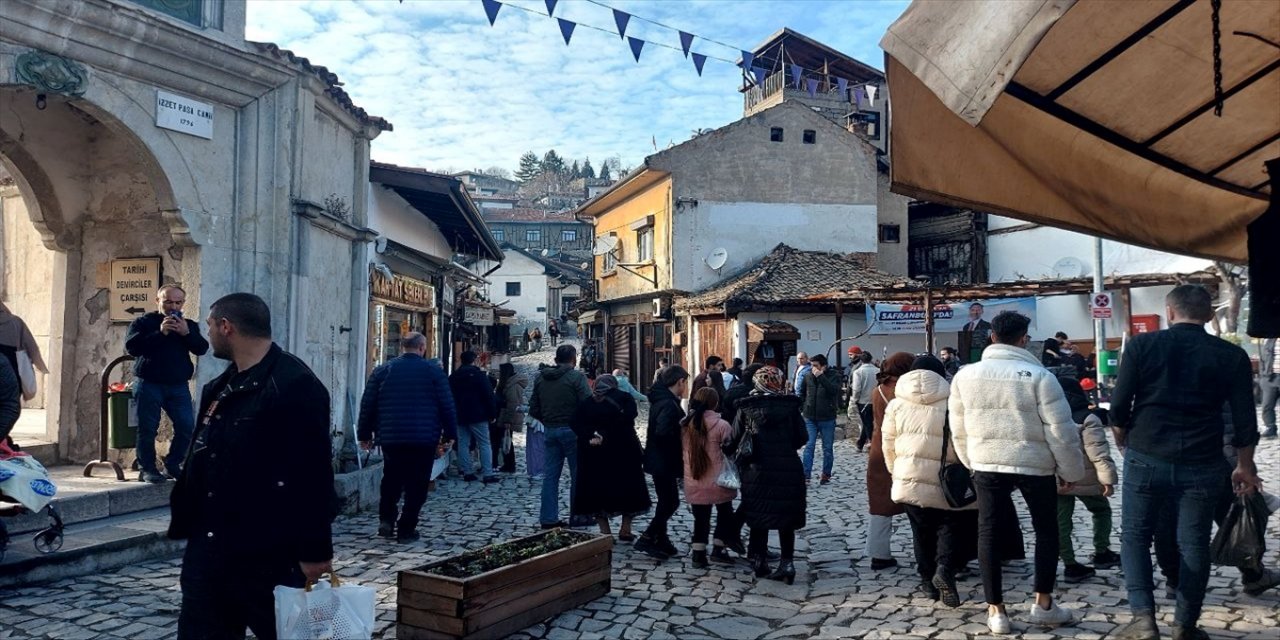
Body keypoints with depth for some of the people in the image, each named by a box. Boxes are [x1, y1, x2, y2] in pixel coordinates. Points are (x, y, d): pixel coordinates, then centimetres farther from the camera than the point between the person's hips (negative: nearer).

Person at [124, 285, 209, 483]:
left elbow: (202, 349, 0)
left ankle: (172, 466, 12)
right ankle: (147, 469, 11)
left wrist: (187, 333, -16)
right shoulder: (143, 323, 3)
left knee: (187, 427, -3)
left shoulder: (189, 325, 12)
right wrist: (160, 333, -20)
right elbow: (131, 347, -12)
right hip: (149, 385, -3)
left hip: (179, 386, 3)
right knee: (148, 429, -1)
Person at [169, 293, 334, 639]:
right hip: (208, 545, 9)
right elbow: (201, 460, 19)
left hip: (268, 554, -8)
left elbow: (311, 473, -21)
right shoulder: (221, 387, 13)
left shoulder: (294, 385, -18)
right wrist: (184, 519, 18)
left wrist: (314, 550, -21)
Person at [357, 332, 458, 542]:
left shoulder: (383, 370, 5)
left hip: (391, 438, 3)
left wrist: (365, 435, 13)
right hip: (424, 439, -2)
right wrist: (449, 435, 6)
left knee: (391, 481, 19)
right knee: (416, 485, 4)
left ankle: (386, 520, 10)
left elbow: (367, 405, 6)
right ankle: (406, 529, 4)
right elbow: (447, 405, -2)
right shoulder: (433, 370, -1)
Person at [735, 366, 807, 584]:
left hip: (757, 469, 0)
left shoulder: (746, 407, 0)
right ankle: (787, 563, 7)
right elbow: (802, 437, -3)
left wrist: (742, 462, 17)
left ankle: (759, 562, 17)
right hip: (788, 468, 0)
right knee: (786, 518, 10)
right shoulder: (790, 404, -2)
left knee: (758, 517, 11)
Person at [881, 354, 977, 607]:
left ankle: (928, 579, 19)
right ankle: (945, 569, -14)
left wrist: (896, 471, 23)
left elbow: (889, 445, 9)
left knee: (922, 530, 16)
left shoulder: (897, 404, 5)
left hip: (909, 480, 3)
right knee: (952, 526, 7)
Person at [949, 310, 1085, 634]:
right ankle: (1043, 604, 21)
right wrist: (1071, 470, 3)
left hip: (987, 465, 2)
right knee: (1046, 530, 17)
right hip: (1035, 465, -2)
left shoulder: (965, 376, 0)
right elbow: (1061, 431, -10)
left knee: (988, 532, 9)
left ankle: (995, 610, 11)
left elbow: (959, 430, 8)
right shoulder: (1039, 376, -12)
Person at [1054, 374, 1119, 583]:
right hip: (1084, 479, -4)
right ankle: (1101, 554, 25)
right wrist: (1108, 478, -17)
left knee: (1061, 521, 5)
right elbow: (1098, 453, -18)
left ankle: (1070, 565, 6)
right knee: (1101, 510, 20)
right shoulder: (1087, 420, -11)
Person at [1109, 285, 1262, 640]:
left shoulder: (1142, 344, -4)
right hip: (1202, 464, 2)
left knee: (1134, 536, 11)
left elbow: (1119, 404, -5)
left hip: (1146, 459, -1)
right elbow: (1244, 420, 4)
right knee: (1193, 544, 13)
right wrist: (1245, 466, 17)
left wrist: (1123, 441, 13)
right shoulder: (1232, 356, 1)